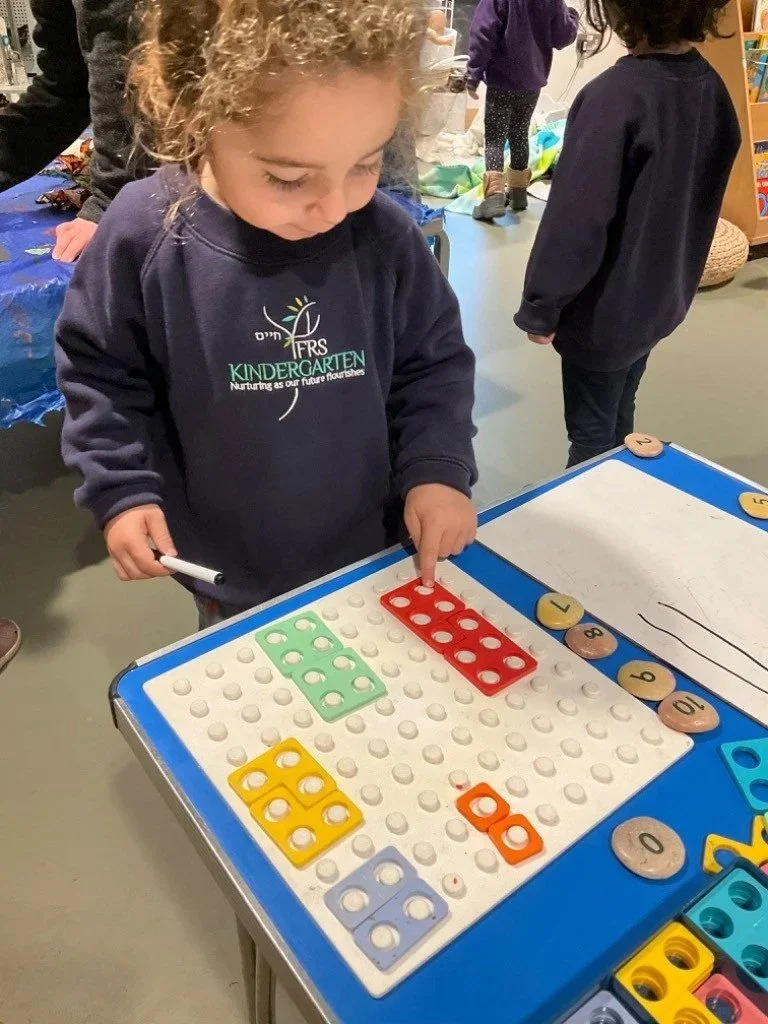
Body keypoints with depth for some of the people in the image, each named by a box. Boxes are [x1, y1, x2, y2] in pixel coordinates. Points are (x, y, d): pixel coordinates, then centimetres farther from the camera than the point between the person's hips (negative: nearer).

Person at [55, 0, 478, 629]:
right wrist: (121, 489, -12)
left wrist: (437, 469, -14)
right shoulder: (144, 237, -18)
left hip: (377, 555, 1)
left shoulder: (384, 237, -14)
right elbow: (100, 372, -3)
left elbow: (434, 363, -1)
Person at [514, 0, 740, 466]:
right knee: (619, 419, 23)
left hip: (607, 310, -8)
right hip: (661, 299, 8)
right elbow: (701, 203, 10)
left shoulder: (615, 96, -25)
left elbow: (576, 219, -24)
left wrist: (541, 307, -13)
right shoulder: (711, 88, 0)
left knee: (593, 434, 9)